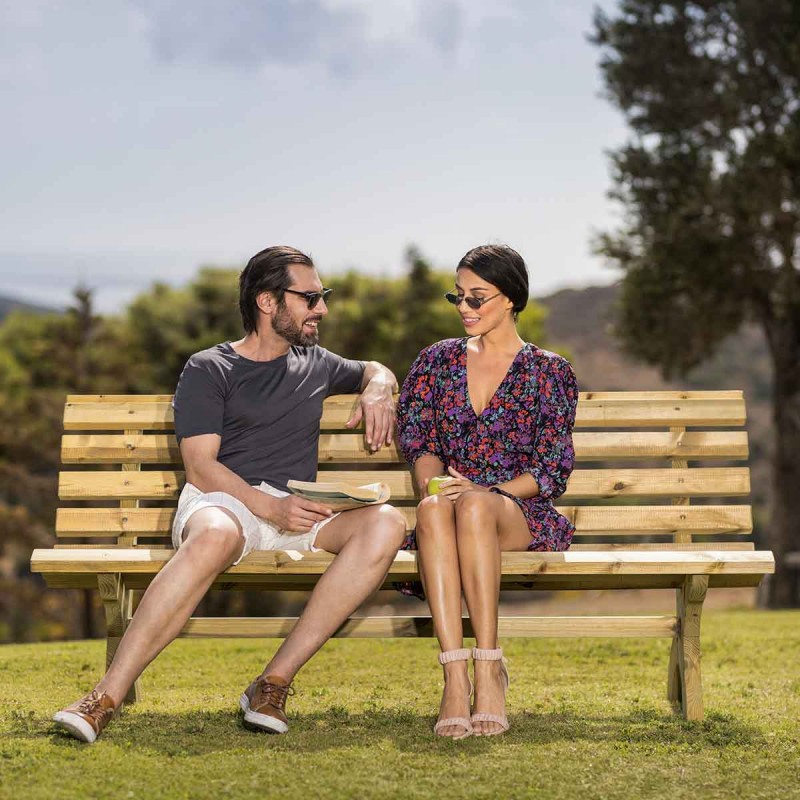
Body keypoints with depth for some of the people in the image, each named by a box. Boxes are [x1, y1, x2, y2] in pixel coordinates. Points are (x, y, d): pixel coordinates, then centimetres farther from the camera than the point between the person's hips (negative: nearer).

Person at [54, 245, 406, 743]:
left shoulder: (315, 364, 24)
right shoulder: (209, 370, 7)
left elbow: (376, 371, 44)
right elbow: (201, 467, -4)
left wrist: (377, 390, 17)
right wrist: (271, 507, -19)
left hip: (297, 510, 4)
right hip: (221, 501, -4)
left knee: (386, 523, -28)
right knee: (215, 536, -43)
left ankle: (274, 684, -32)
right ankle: (106, 698, -43)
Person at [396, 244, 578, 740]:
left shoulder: (549, 372, 8)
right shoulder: (438, 361, 18)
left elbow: (553, 472, 1)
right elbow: (418, 440, 11)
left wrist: (483, 491, -15)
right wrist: (433, 482, -12)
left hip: (523, 516, -2)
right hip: (453, 505, 2)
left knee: (475, 506, -39)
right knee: (434, 508, -37)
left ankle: (489, 668, -40)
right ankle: (456, 676, -46)